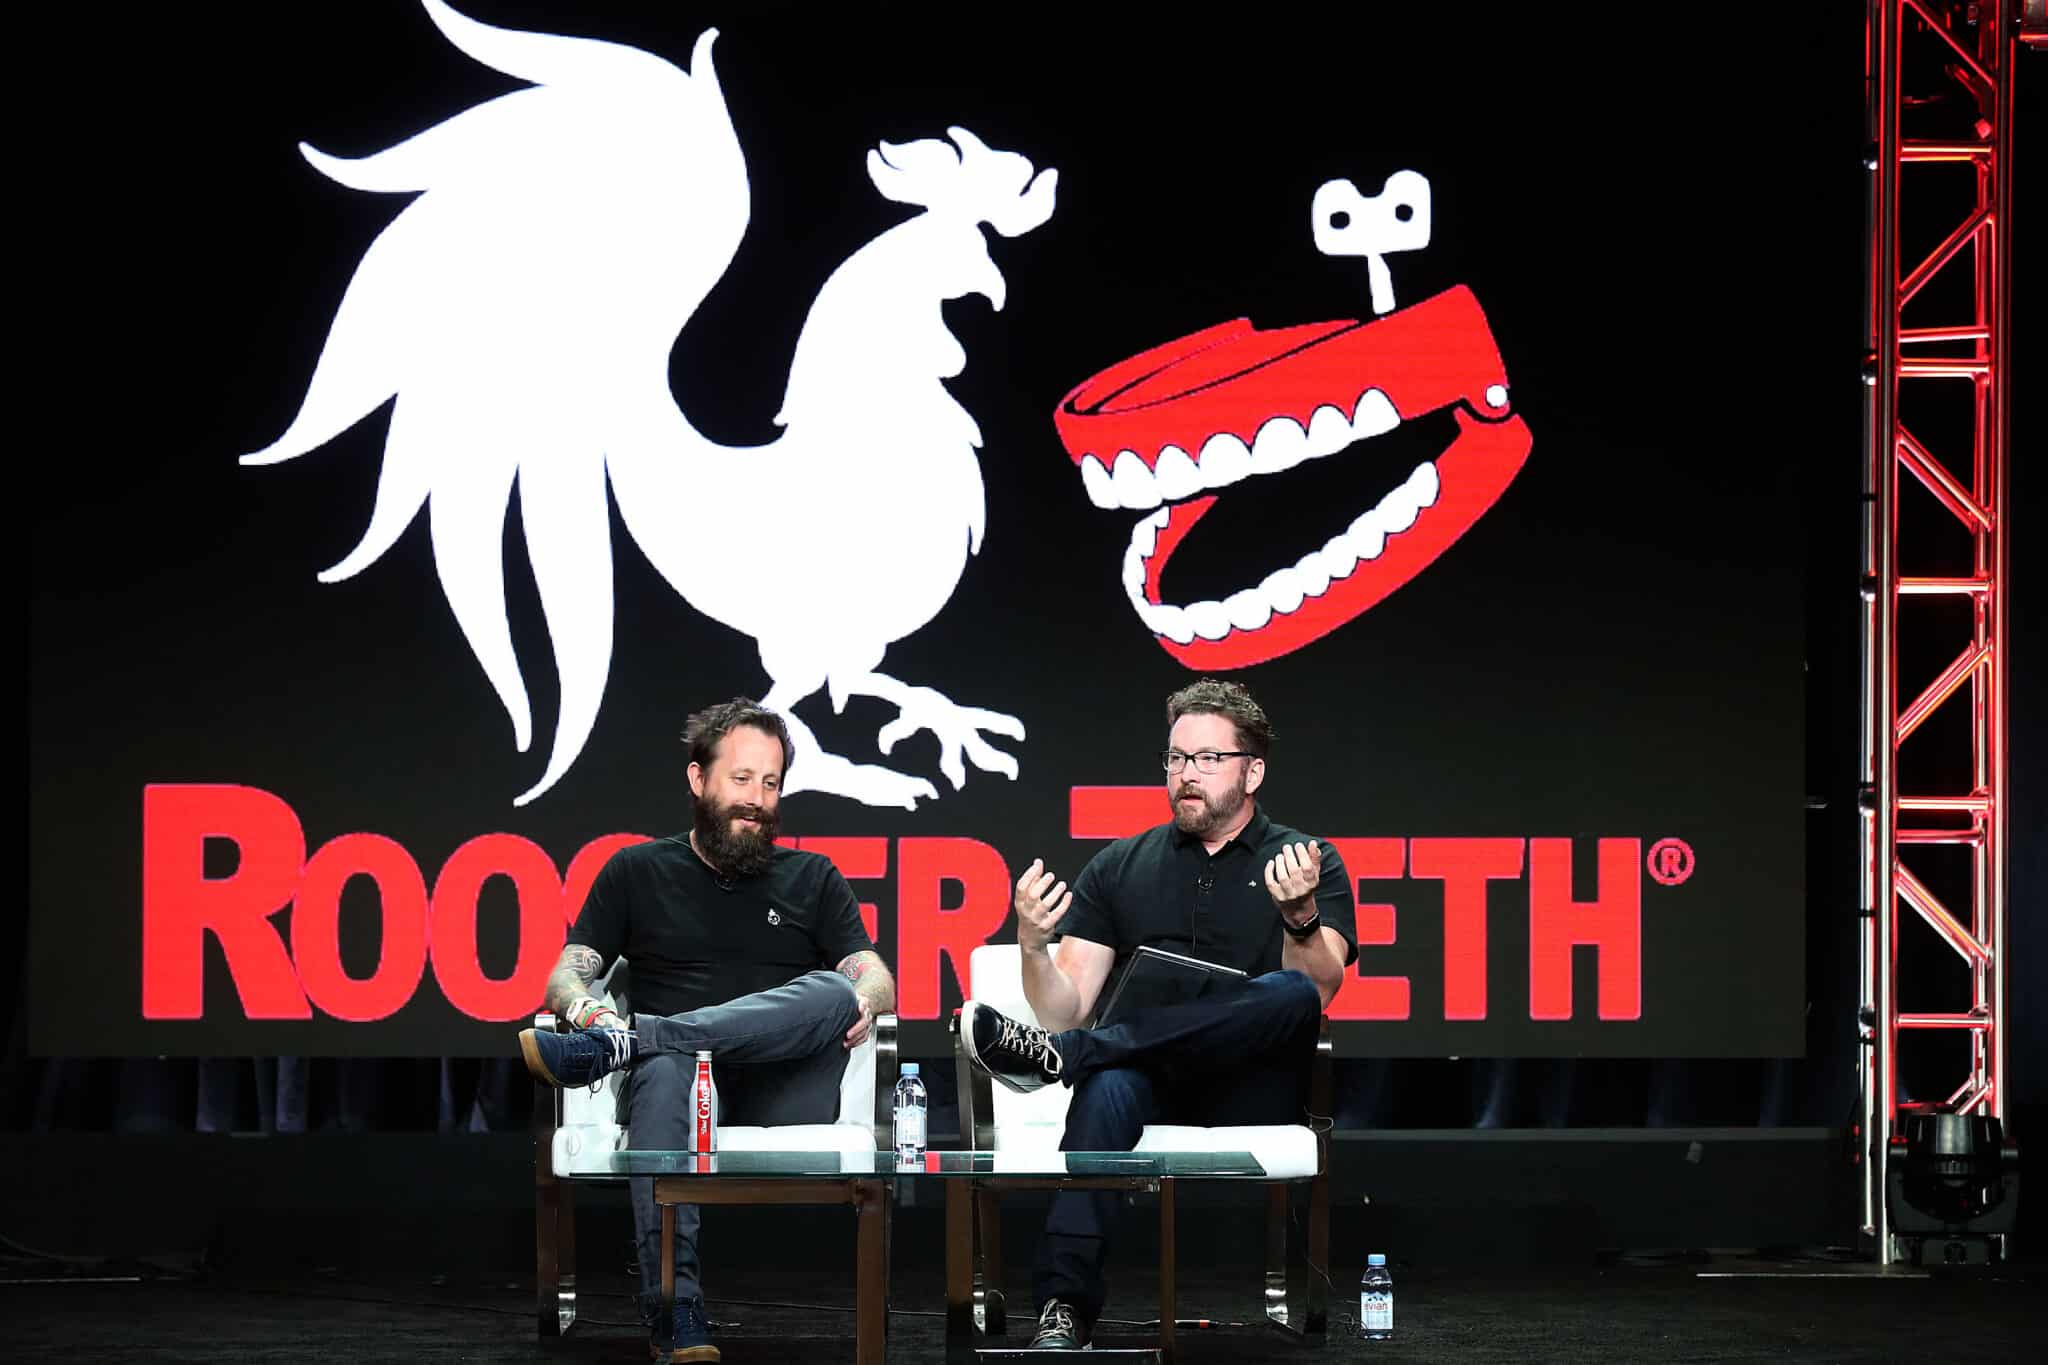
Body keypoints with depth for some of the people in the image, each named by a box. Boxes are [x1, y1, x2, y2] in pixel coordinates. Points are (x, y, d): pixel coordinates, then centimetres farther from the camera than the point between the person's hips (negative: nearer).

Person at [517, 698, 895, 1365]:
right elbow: (566, 974, 14)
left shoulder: (812, 879, 22)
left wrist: (866, 997, -15)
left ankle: (627, 1039, -44)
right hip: (674, 1084, -1)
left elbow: (875, 977, 11)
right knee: (663, 1071, -40)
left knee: (833, 992, -31)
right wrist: (582, 1005, -12)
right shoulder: (637, 872, 20)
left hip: (780, 1097, 1)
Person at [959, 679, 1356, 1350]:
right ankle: (1063, 1310, -46)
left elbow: (1319, 989, -7)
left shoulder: (1310, 863, 11)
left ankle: (1054, 1057, -37)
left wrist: (1301, 916, -27)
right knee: (1106, 1084, -36)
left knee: (1290, 993, -33)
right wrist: (1033, 947, -11)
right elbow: (1066, 1010, 10)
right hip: (1146, 1080, 1)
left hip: (1250, 1091, -1)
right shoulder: (1119, 868, 18)